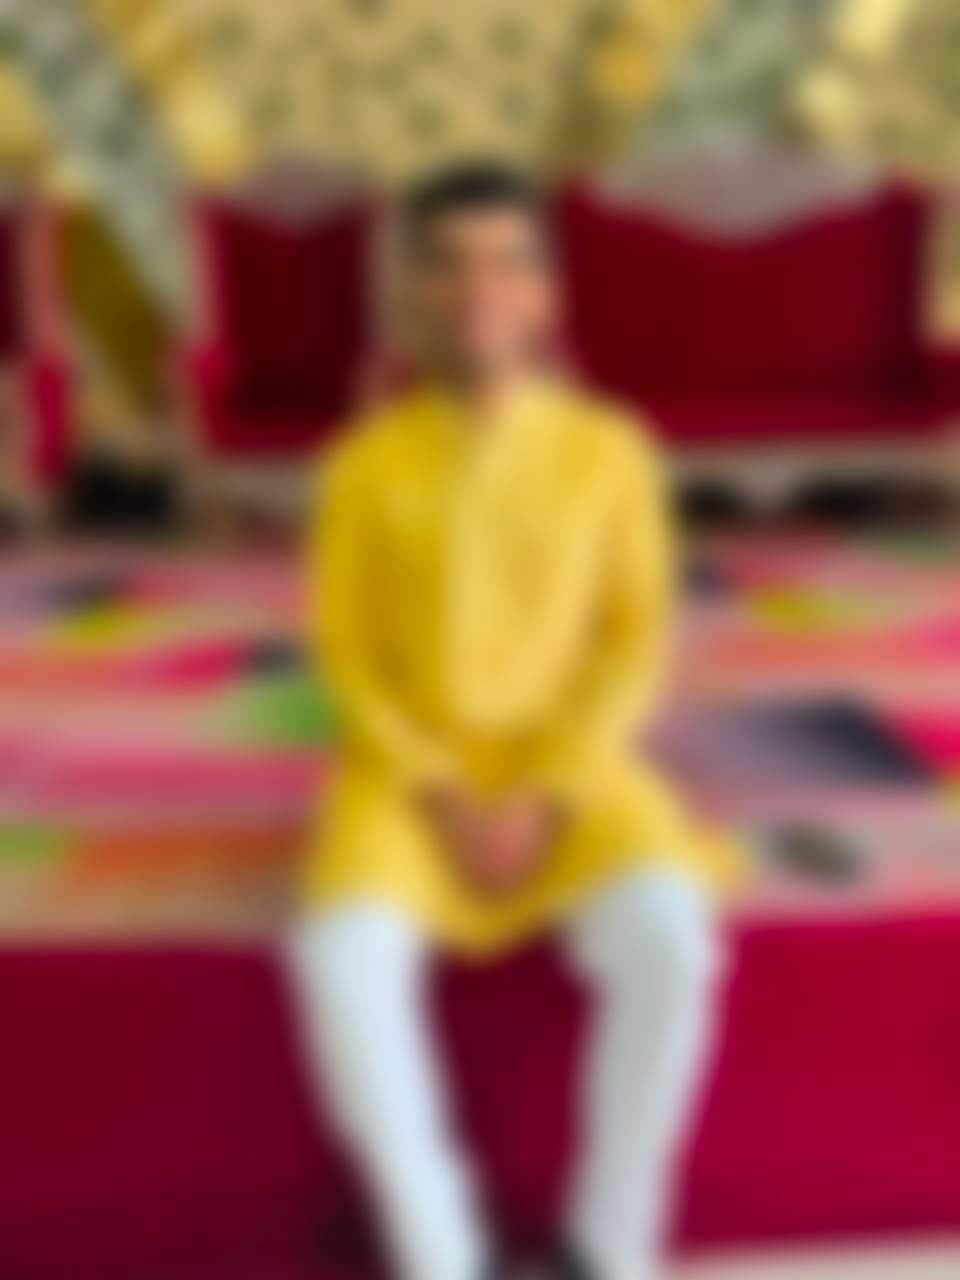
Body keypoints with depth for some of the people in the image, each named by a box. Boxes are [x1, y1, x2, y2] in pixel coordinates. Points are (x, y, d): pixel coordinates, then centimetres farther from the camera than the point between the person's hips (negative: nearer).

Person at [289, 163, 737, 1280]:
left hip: (564, 767, 0)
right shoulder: (368, 459, -4)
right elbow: (342, 646, -1)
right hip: (407, 769, 0)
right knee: (342, 957, -29)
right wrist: (437, 796, -13)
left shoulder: (609, 447, -3)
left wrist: (548, 795, -13)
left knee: (669, 937, -28)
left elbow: (637, 640, -2)